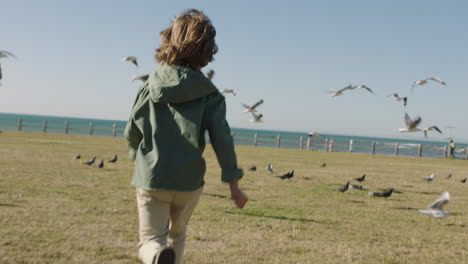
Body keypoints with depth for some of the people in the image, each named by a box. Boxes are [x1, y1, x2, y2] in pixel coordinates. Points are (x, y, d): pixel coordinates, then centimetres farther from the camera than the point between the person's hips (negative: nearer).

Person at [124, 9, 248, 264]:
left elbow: (131, 131, 2)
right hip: (189, 181, 1)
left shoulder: (151, 85, -2)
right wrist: (233, 184, -3)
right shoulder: (209, 95, -6)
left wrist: (138, 155, 23)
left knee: (152, 239, 5)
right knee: (177, 234, 25)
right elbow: (222, 139, -11)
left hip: (151, 177, -1)